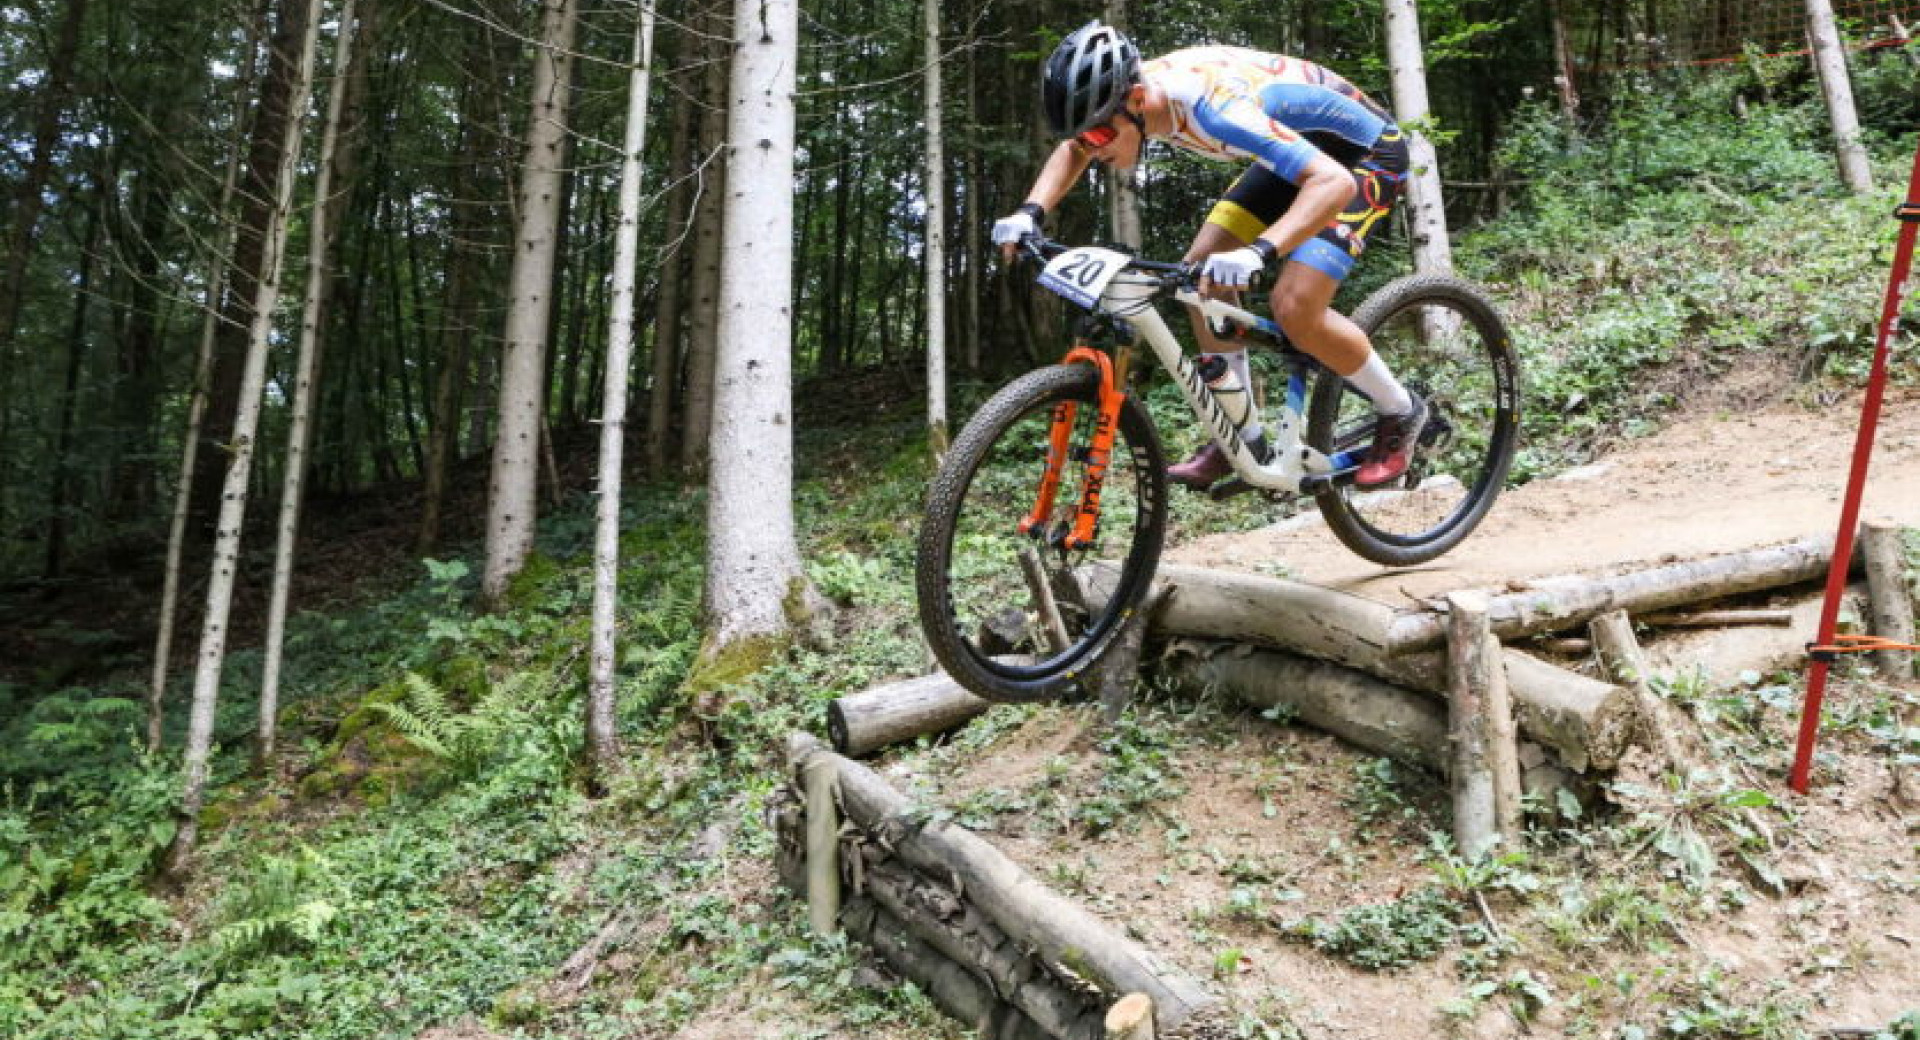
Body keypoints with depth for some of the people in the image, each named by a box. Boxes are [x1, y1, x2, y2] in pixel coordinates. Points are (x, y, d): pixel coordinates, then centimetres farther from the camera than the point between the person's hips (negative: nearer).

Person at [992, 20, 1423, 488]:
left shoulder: (1211, 104, -38)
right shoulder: (1123, 93, -14)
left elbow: (1333, 183, -44)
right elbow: (1071, 152, 8)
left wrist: (1258, 251, -58)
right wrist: (1030, 212, -10)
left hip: (1364, 150, -8)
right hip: (1298, 147, 8)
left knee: (1295, 306, -22)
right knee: (1202, 270, -4)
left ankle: (1400, 413, 5)